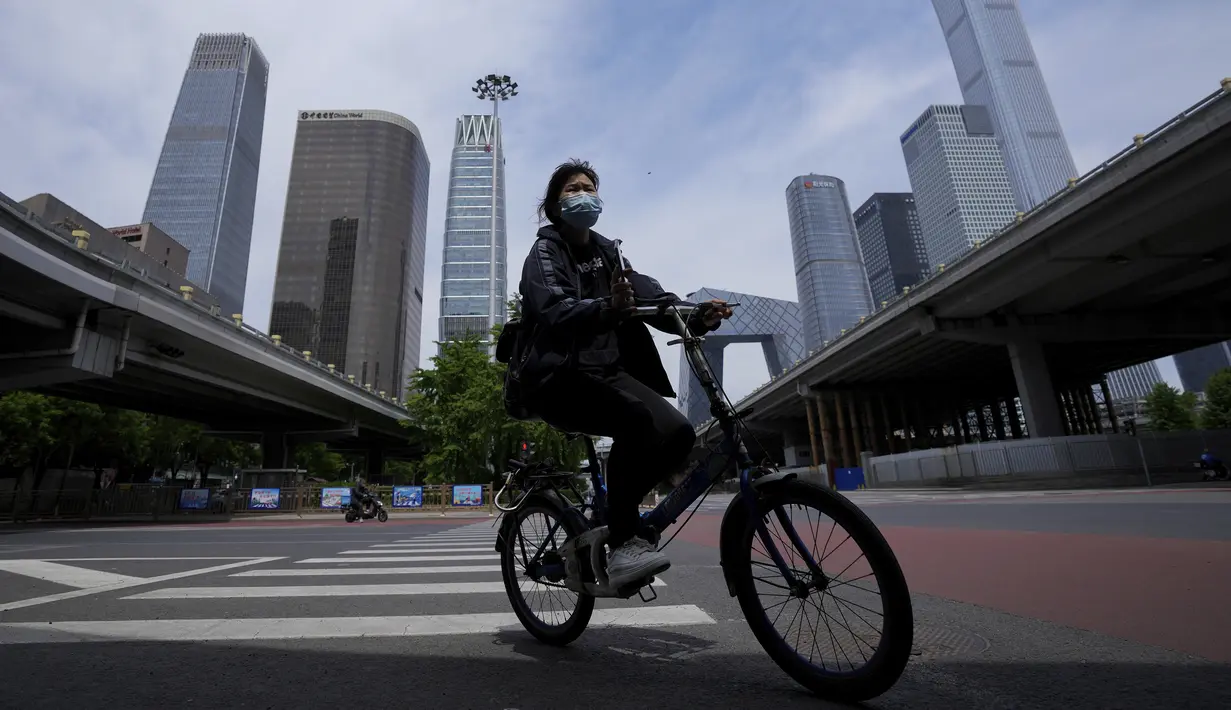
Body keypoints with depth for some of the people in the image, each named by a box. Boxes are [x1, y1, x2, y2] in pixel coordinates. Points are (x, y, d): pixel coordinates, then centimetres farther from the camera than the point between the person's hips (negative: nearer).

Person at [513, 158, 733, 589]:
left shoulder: (606, 252, 18)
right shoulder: (544, 252, 1)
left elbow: (649, 294, 1)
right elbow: (556, 311, -20)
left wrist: (695, 317, -18)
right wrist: (608, 308, -41)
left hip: (607, 370, 6)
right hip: (558, 376, -6)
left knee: (677, 433, -15)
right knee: (638, 420, -32)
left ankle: (606, 524, 4)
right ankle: (622, 543, -18)